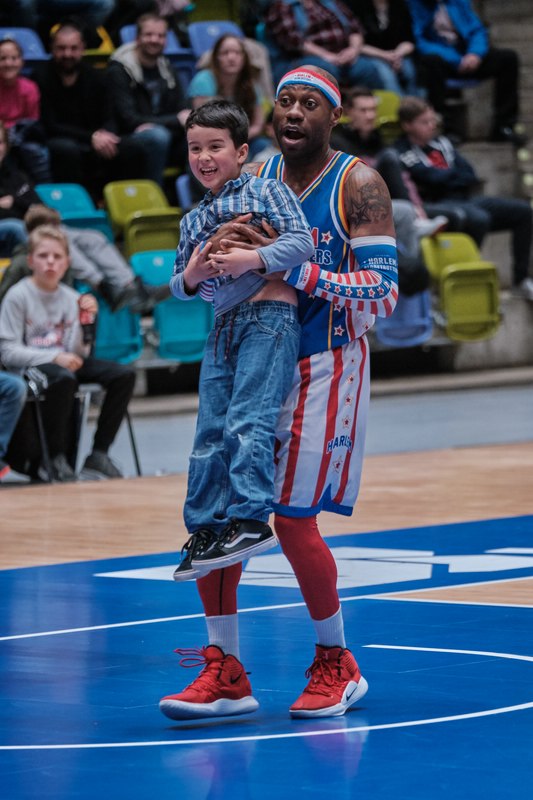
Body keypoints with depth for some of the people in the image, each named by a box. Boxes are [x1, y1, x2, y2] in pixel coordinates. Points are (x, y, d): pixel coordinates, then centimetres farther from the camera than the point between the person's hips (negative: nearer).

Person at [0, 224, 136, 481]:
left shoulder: (71, 298, 9)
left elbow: (78, 353, 5)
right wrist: (54, 357, -21)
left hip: (63, 361, 6)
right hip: (28, 365, -6)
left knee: (124, 375, -11)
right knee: (64, 378, -39)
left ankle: (98, 454, -6)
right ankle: (57, 458, -26)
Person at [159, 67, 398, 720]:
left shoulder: (357, 184, -8)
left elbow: (383, 295, -15)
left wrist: (298, 271, -26)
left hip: (325, 366, -5)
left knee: (293, 519, -8)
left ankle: (337, 665, 13)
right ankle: (225, 674, 7)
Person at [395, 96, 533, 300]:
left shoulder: (441, 143, 17)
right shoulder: (402, 154, -5)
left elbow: (470, 177, 10)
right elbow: (434, 178, -16)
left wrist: (444, 177, -7)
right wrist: (457, 175, 1)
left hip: (464, 199, 8)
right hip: (435, 206, -8)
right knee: (478, 219, -39)